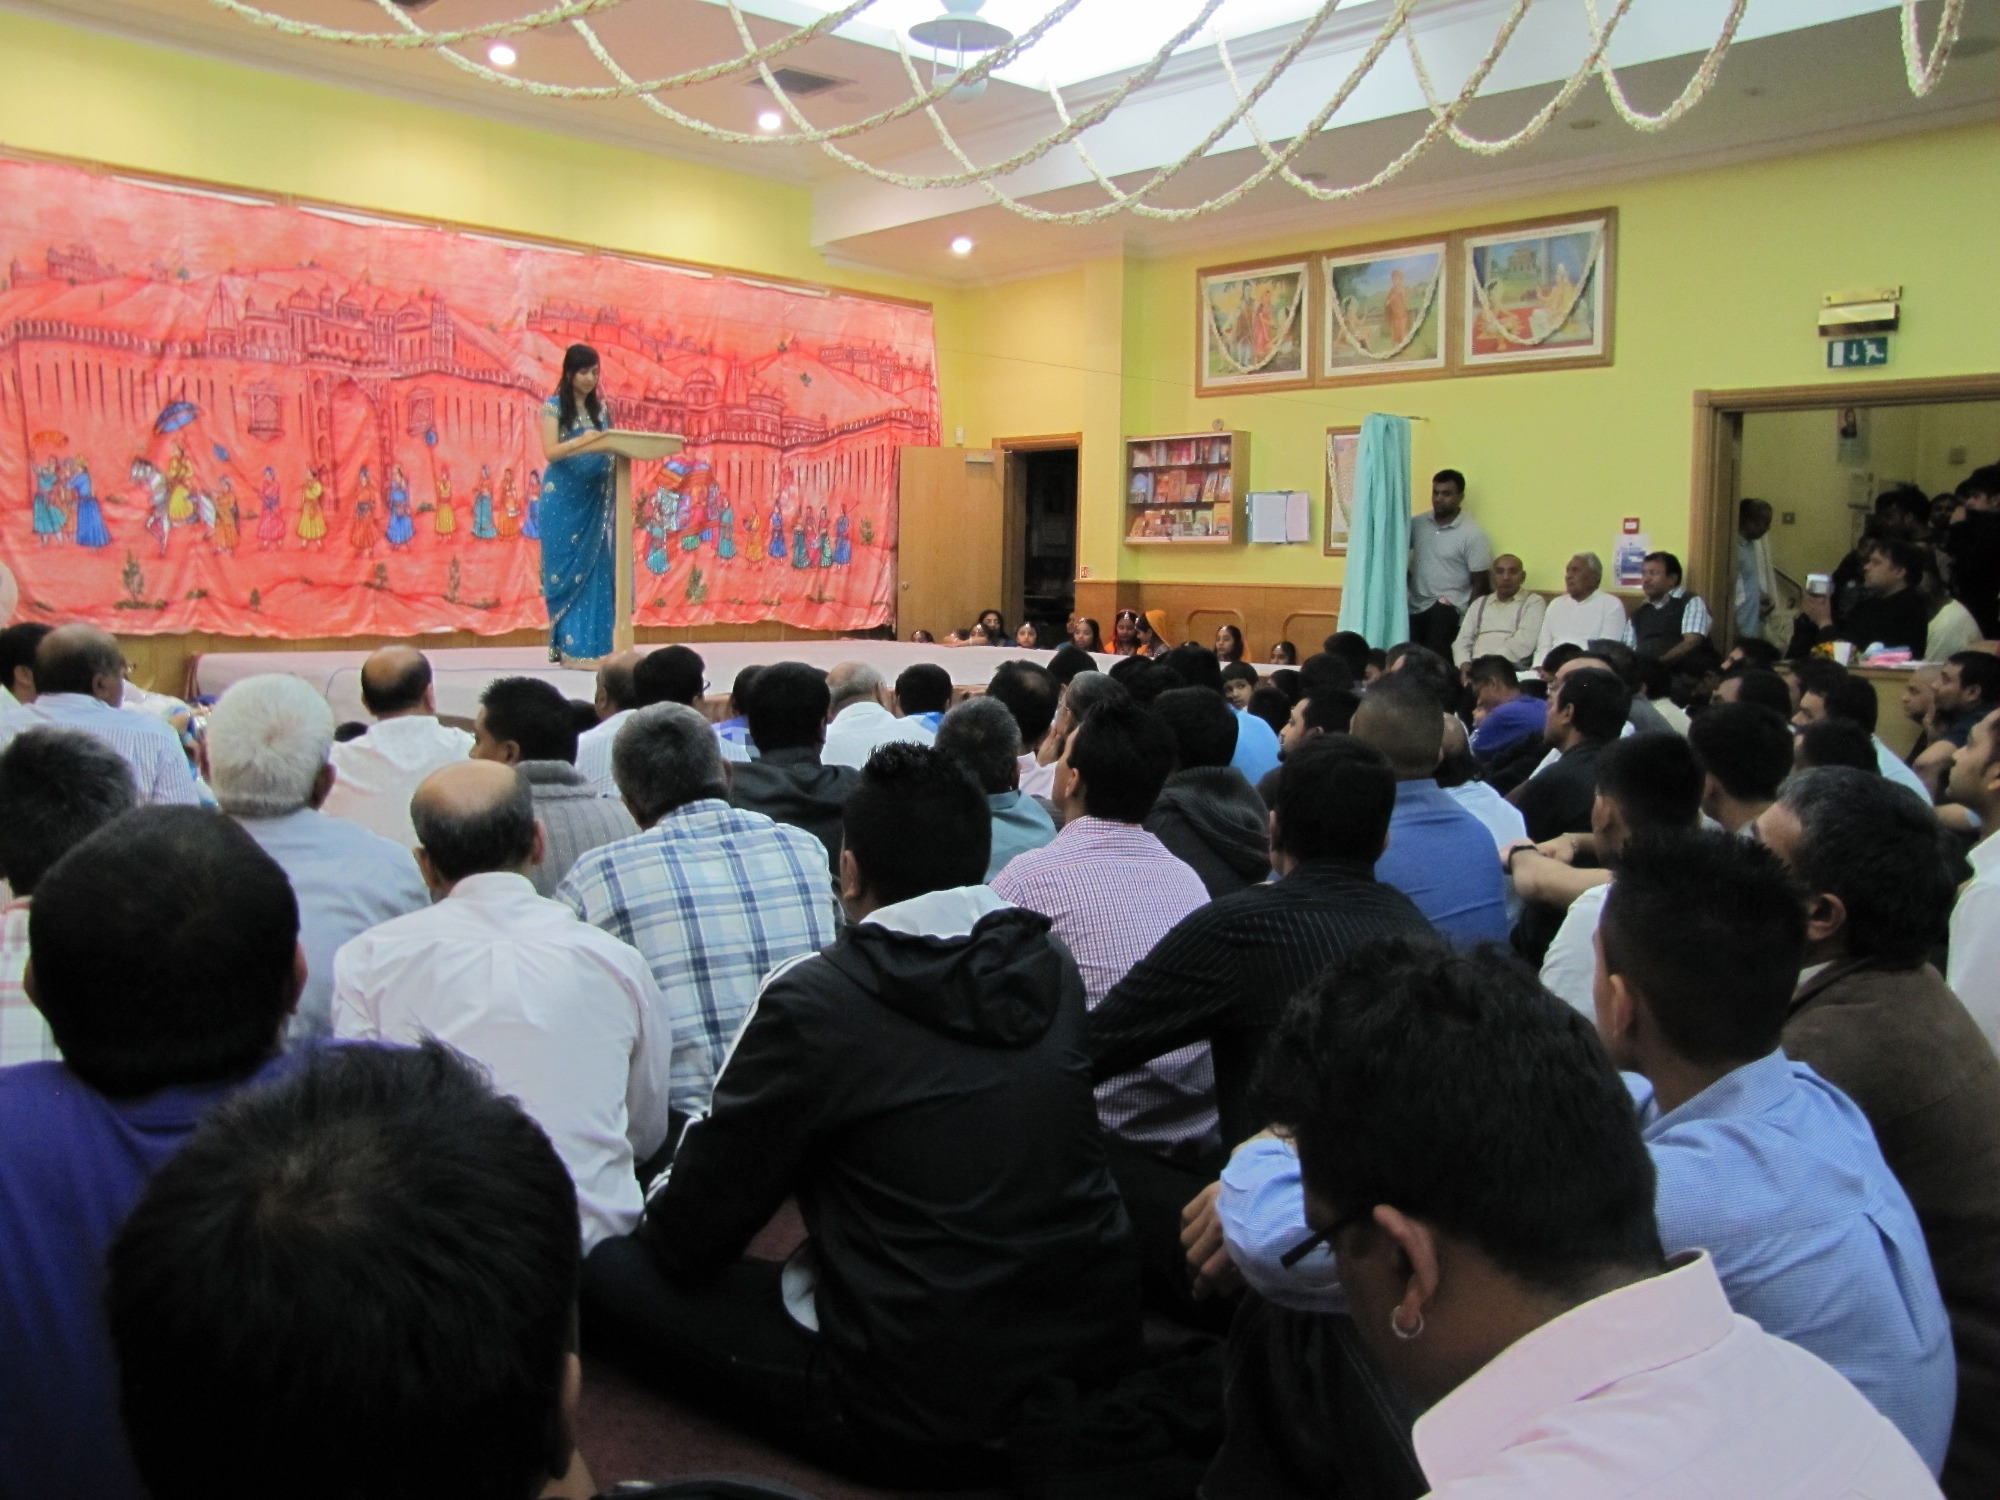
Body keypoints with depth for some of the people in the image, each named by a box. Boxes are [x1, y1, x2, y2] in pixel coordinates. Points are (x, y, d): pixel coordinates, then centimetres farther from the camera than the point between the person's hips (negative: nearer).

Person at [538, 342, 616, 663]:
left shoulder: (600, 408, 13)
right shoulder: (554, 406, -3)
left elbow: (609, 447, 13)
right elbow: (550, 452, -13)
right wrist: (583, 441, -27)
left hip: (594, 499, 5)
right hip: (564, 499, -5)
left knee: (596, 568, 1)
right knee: (567, 569, -4)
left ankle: (594, 642, 5)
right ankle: (569, 644, -2)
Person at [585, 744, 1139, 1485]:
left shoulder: (813, 1001, -17)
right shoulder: (1051, 966, 0)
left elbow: (688, 1244, -7)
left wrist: (657, 1216, 17)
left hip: (926, 1421, -7)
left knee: (606, 1269, 3)